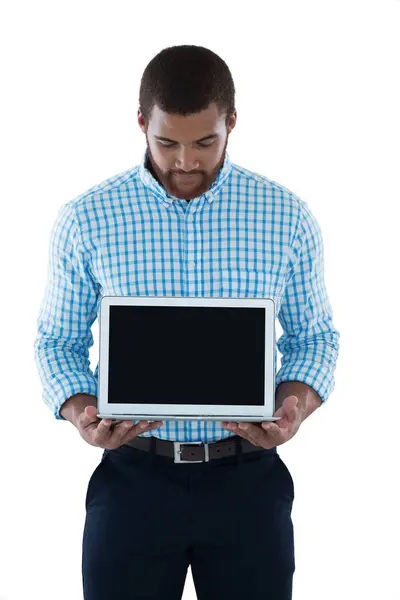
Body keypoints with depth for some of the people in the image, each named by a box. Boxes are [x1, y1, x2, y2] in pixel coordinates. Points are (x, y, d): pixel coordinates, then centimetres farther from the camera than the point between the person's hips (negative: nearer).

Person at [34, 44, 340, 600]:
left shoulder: (287, 217, -1)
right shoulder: (86, 219, -3)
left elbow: (315, 335, 7)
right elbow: (59, 340, 5)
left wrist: (295, 406, -14)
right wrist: (80, 413, -15)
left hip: (248, 477, 1)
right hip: (133, 477, 0)